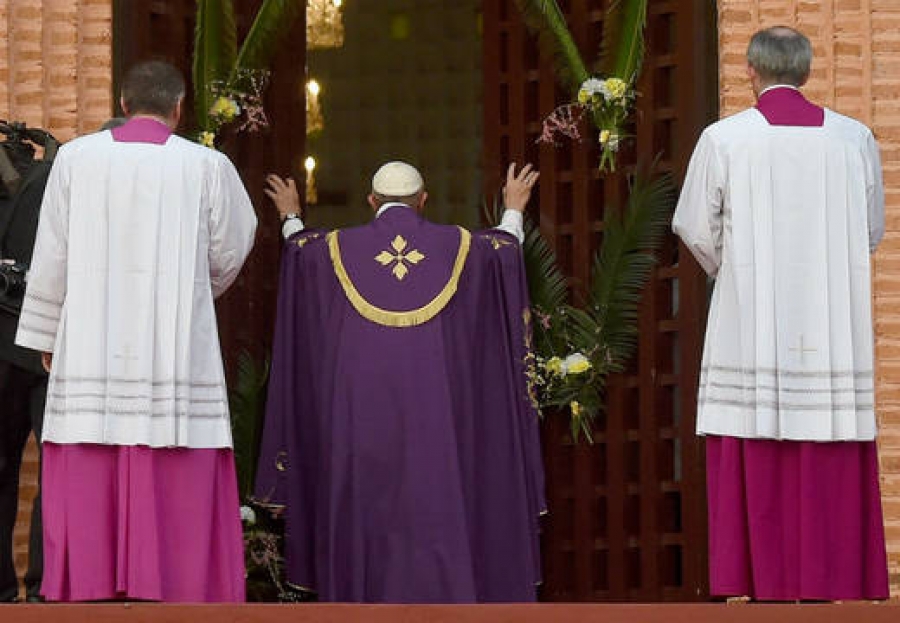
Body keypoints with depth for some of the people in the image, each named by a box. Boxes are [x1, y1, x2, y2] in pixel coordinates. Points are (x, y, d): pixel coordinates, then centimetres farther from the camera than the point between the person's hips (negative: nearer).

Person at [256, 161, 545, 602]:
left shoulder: (337, 248, 4)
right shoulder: (457, 245, 4)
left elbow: (300, 251, 28)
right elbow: (504, 249, 26)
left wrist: (292, 218, 49)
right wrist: (513, 211, 45)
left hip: (361, 412, 0)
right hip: (433, 412, 0)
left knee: (366, 515, 4)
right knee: (433, 510, -1)